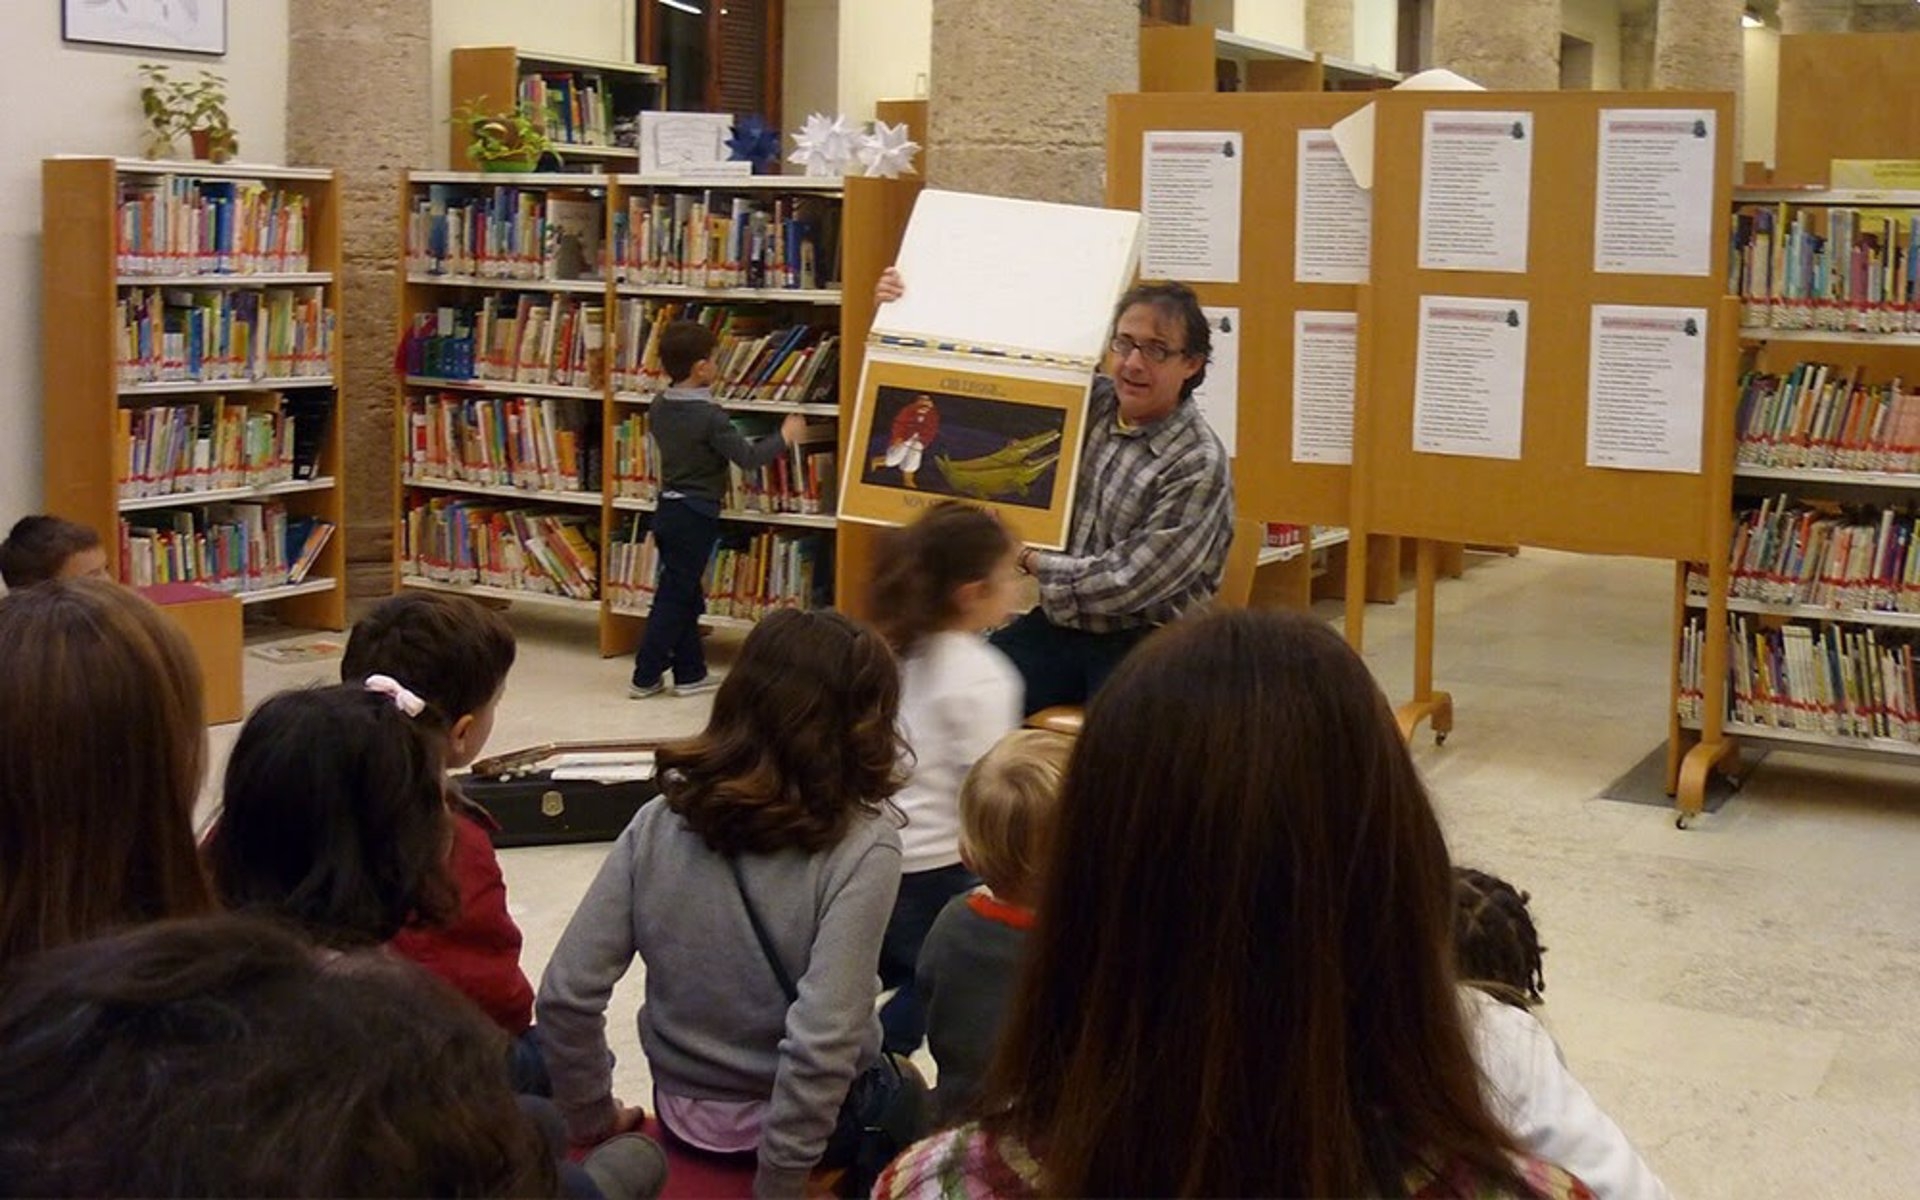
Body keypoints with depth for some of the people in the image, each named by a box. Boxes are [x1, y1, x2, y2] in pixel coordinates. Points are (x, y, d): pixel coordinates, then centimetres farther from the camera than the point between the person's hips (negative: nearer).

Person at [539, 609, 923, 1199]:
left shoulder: (661, 822, -12)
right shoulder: (860, 849, -23)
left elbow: (565, 998, -13)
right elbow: (821, 1046, -30)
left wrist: (593, 1118, 1)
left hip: (684, 1112, 4)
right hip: (809, 1122, -4)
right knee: (904, 1095, 32)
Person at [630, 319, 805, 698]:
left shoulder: (659, 406, 3)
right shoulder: (710, 416, -20)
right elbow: (748, 457, -19)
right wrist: (785, 436, -5)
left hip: (667, 508, 8)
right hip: (697, 514, -8)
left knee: (685, 595, 15)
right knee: (674, 597, 0)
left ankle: (690, 673, 21)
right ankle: (645, 677, 4)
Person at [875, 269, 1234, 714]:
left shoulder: (1199, 464, -12)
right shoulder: (1086, 401, 5)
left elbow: (1126, 585, -16)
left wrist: (1027, 560, -6)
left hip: (1144, 642, -5)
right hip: (1059, 625, 5)